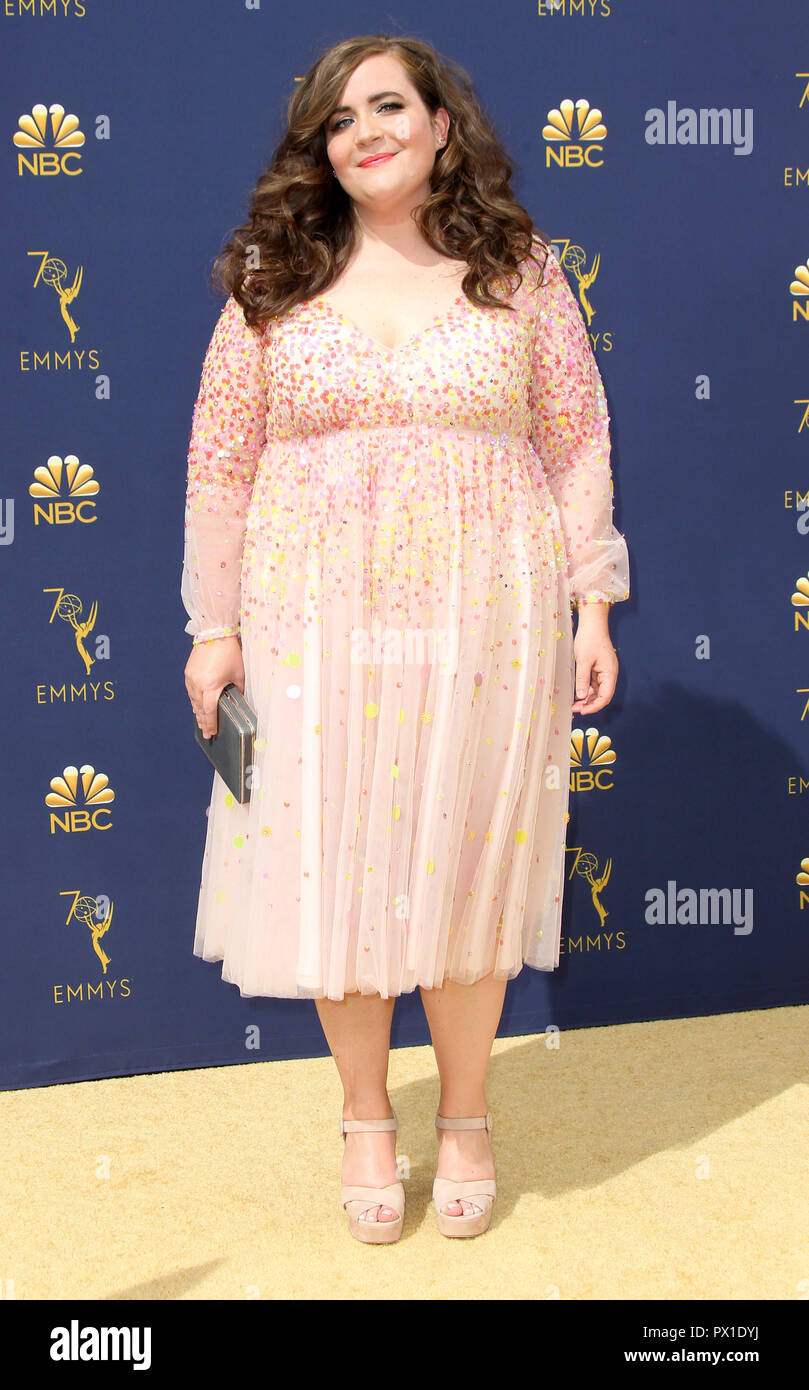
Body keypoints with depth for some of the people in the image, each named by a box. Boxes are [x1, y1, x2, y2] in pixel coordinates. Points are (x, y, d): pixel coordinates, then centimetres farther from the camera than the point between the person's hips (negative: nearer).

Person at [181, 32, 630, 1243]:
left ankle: (465, 1122, 28)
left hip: (483, 621, 0)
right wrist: (216, 627, 0)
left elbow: (577, 441, 4)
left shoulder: (519, 269, 2)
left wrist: (593, 604, -1)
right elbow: (220, 458, 3)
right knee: (335, 869, 7)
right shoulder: (277, 279, 2)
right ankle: (367, 1120, 28)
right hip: (318, 627, 1)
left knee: (467, 868, 8)